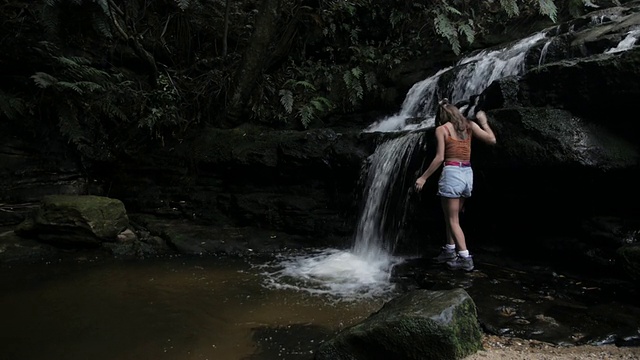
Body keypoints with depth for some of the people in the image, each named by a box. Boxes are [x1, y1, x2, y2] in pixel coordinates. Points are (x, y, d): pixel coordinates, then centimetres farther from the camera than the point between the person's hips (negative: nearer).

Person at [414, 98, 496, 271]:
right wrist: (483, 122, 19)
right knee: (452, 217, 19)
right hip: (467, 174, 6)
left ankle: (465, 258, -3)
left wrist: (424, 177, -3)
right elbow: (492, 140, 5)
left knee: (453, 220, 1)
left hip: (452, 173, -6)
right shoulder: (469, 125, 8)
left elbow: (439, 158, -9)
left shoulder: (441, 129, -3)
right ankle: (449, 251, 27)